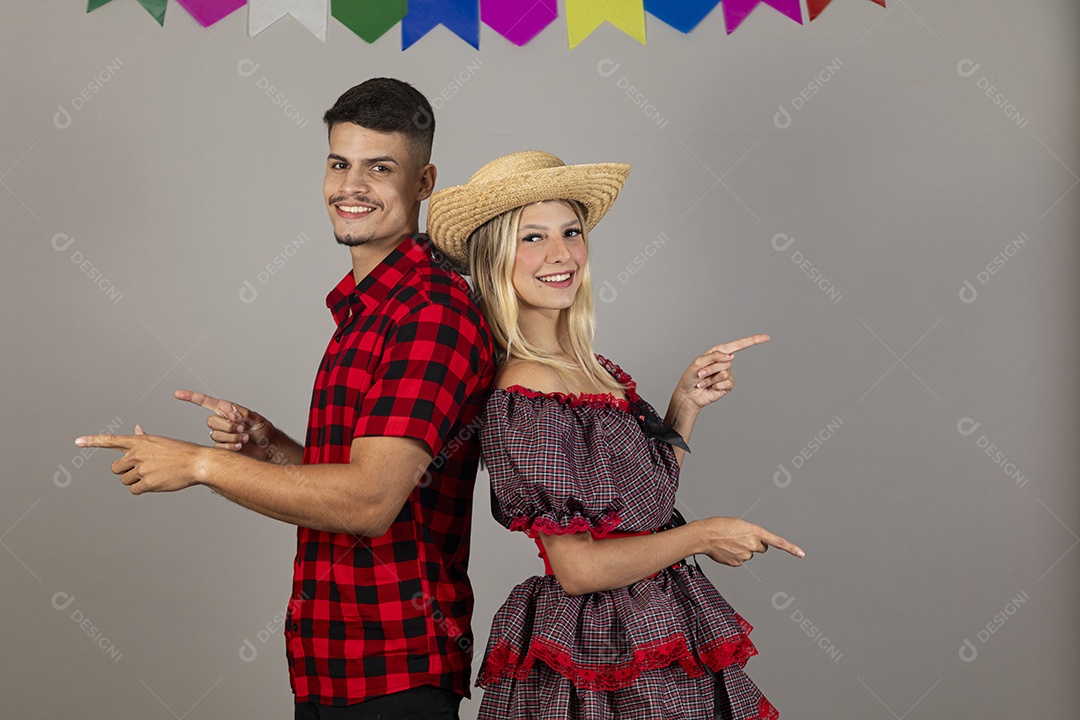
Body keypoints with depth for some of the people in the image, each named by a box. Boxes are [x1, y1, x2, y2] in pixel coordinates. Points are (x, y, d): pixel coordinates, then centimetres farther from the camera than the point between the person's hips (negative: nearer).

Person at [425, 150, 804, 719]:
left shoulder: (587, 367, 4)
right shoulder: (525, 401, -21)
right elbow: (577, 569, -20)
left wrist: (686, 403, 1)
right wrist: (704, 535, -11)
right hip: (603, 657, -8)